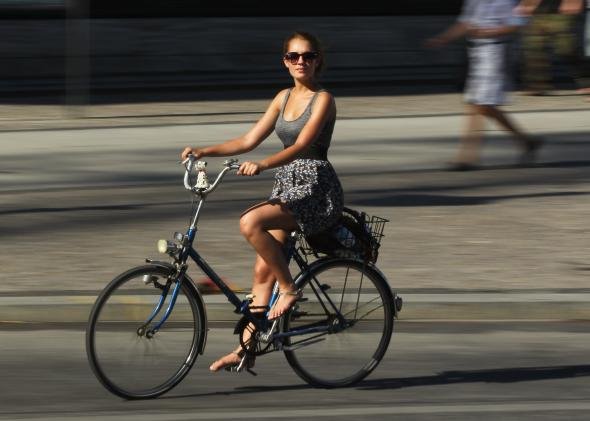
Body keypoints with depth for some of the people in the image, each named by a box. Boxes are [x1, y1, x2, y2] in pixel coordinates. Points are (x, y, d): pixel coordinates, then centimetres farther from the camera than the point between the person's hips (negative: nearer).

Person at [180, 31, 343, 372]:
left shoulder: (323, 100, -9)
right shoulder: (284, 98, 14)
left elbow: (301, 145, -22)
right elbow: (249, 141, 12)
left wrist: (263, 165, -37)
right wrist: (204, 151, 1)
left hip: (316, 190, -8)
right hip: (286, 187, 8)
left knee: (251, 222, -29)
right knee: (263, 270, 3)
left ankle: (289, 289, -14)